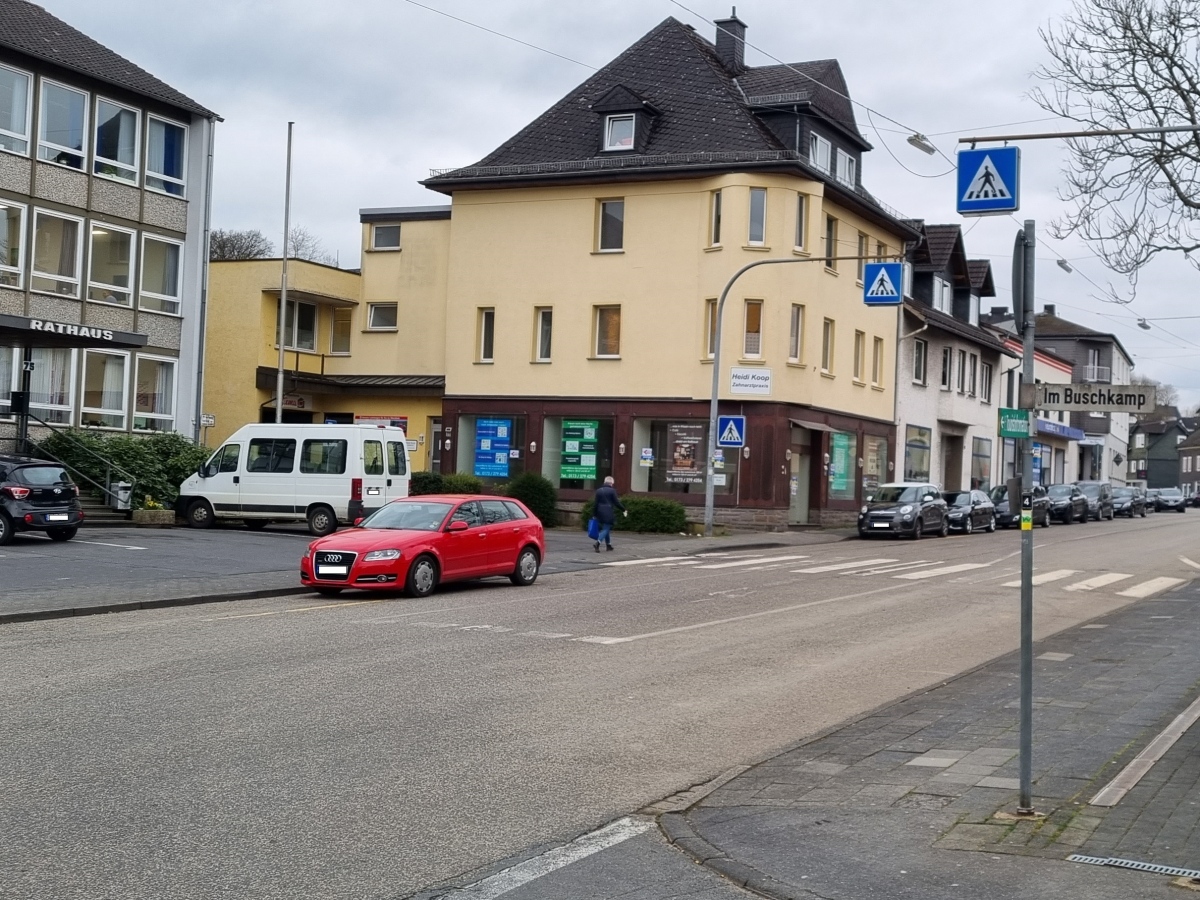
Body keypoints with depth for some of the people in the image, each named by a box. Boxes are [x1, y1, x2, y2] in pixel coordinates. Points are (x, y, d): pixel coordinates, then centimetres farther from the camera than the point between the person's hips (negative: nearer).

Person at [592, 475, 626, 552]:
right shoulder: (612, 490, -8)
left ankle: (608, 544, 24)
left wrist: (595, 514, 11)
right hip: (609, 513, -6)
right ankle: (598, 543, -22)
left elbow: (596, 503, 7)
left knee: (606, 528, 19)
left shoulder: (598, 490, 7)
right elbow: (616, 502, -8)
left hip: (600, 512, 6)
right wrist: (624, 510, 3)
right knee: (606, 529, -3)